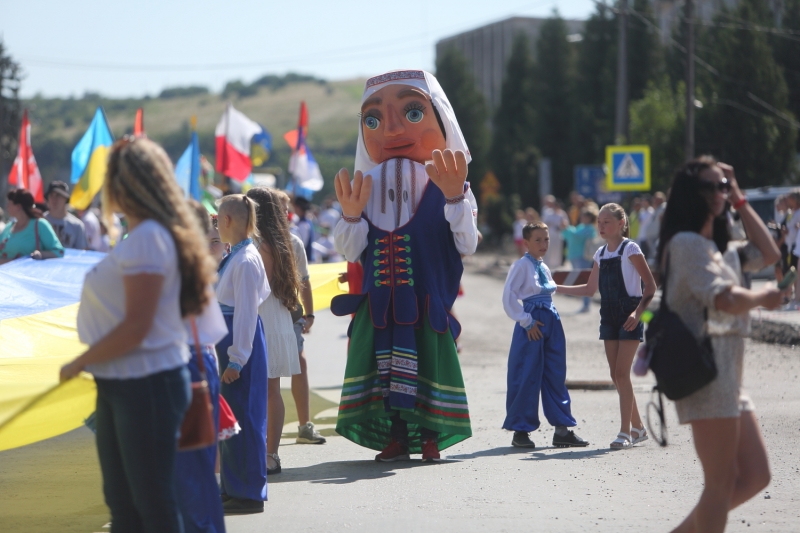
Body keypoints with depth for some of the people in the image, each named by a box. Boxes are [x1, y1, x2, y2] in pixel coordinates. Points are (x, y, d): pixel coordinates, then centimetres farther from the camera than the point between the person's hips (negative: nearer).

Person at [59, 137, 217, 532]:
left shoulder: (147, 238, -19)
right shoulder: (140, 236, 12)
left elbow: (135, 327, -22)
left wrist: (78, 364, -13)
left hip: (147, 384, -10)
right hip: (119, 385, 10)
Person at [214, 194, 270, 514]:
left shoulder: (245, 261, -18)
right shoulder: (233, 257, 10)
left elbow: (246, 314, -19)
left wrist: (236, 360, -19)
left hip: (242, 344, -10)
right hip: (228, 340, 10)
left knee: (242, 417, -3)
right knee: (229, 416, 16)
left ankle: (249, 494, 5)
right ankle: (233, 488, 27)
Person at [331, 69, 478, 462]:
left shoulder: (449, 188, -3)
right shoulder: (366, 190, 3)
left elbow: (467, 245, -12)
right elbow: (350, 251, 1)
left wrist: (455, 197, -22)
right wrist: (351, 214, -16)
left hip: (427, 305, -2)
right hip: (379, 307, 2)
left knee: (429, 367, 1)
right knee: (384, 370, 4)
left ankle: (429, 436, 14)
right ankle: (394, 438, 15)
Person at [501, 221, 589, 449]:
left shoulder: (544, 267, 15)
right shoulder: (522, 265, -7)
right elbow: (508, 296, -13)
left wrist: (551, 317, 10)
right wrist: (526, 321, -14)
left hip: (551, 321, 8)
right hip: (532, 323, -8)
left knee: (556, 375, 8)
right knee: (527, 377, -3)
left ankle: (562, 429, 13)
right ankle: (520, 431, 6)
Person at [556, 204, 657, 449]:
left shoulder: (630, 249, -8)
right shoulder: (600, 254, 12)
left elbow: (650, 285, -10)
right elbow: (590, 289, 19)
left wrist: (637, 312, -21)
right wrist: (556, 288, 14)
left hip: (628, 317, -7)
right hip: (609, 317, 7)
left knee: (621, 373, -11)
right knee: (616, 375, 7)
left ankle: (625, 432, -7)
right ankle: (638, 427, 19)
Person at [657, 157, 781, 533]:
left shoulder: (720, 247, 20)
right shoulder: (686, 243, -11)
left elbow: (769, 254, 18)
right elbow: (728, 300, -20)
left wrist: (739, 201, 17)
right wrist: (764, 297, -1)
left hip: (728, 375, 10)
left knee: (755, 477, 10)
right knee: (721, 485, -6)